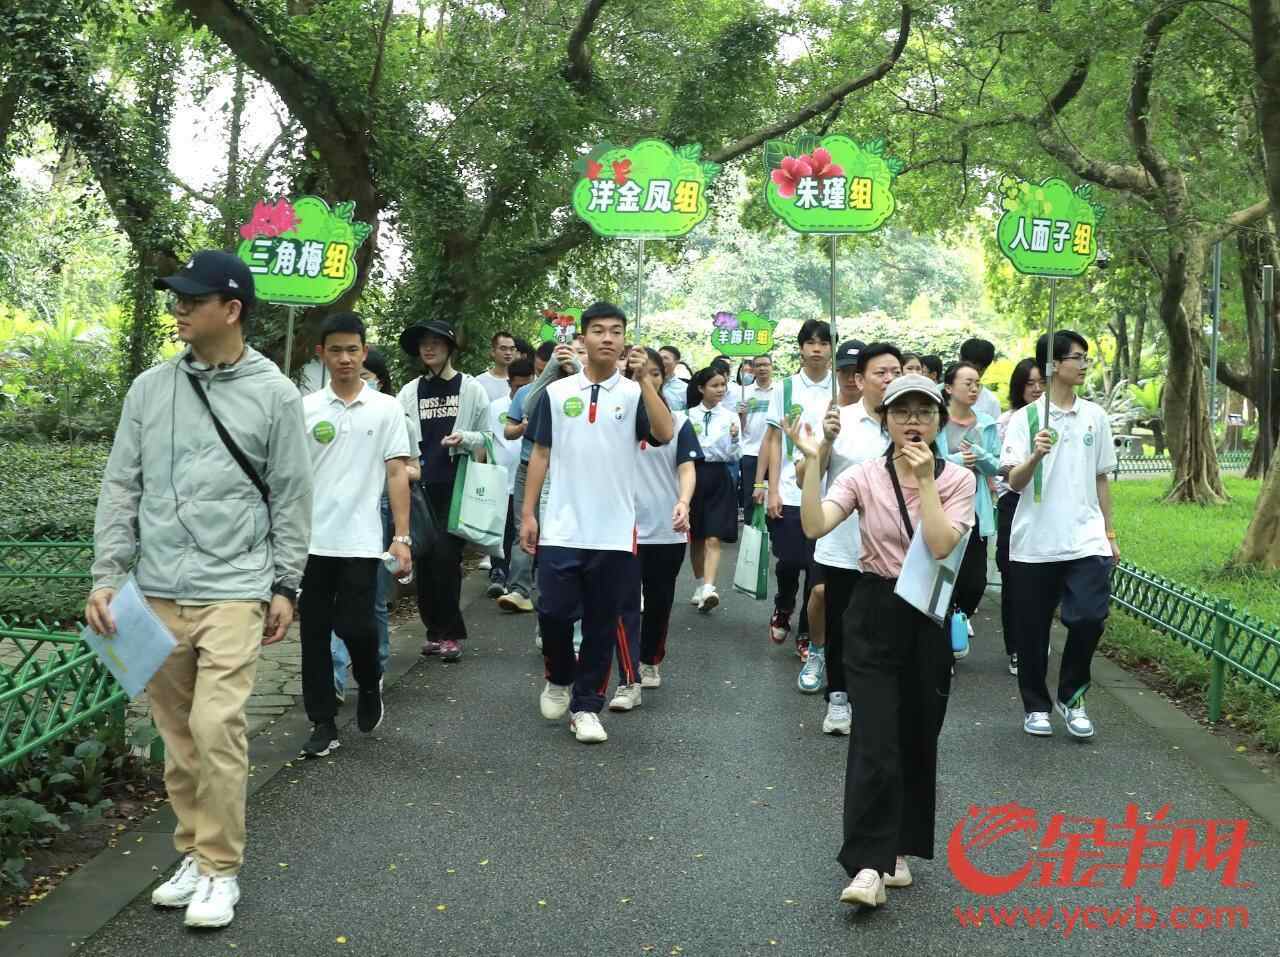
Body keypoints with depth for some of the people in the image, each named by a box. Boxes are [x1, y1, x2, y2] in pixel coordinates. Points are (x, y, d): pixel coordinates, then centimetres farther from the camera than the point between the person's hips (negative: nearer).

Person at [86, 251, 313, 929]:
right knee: (177, 734, 9)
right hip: (157, 592, 4)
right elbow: (120, 488, 8)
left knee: (217, 729, -11)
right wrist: (105, 577, 1)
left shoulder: (274, 395, -1)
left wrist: (285, 586, 1)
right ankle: (194, 853, 23)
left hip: (233, 592, -4)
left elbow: (291, 498, 2)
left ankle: (220, 869, 3)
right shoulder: (149, 389, 7)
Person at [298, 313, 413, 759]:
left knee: (355, 627, -6)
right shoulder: (305, 409, 4)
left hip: (360, 541, -2)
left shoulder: (386, 409, 2)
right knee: (314, 633, 5)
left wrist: (402, 536, -5)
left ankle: (370, 684, 26)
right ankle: (323, 724, 15)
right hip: (311, 540, 2)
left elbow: (396, 474, 1)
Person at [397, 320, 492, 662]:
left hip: (457, 484, -3)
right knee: (424, 557, 4)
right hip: (421, 485, 3)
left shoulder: (471, 389, 6)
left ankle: (449, 633, 0)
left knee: (446, 555, -10)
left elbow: (488, 436, 8)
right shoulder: (410, 392, 13)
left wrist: (466, 438, -12)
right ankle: (436, 630, 15)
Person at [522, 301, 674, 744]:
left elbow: (664, 434, -15)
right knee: (554, 612, -1)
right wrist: (528, 514, 3)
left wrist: (643, 378, -19)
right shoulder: (557, 392, 5)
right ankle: (559, 679, 28)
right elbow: (540, 455, 8)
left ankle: (586, 705, 18)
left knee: (602, 623, 6)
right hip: (562, 529, 0)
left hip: (614, 532, 0)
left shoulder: (635, 393, 2)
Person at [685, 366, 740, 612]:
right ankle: (699, 586, 25)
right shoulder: (688, 416, 2)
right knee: (696, 538, 11)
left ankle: (708, 589, -23)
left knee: (713, 538, -12)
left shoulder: (731, 417, 2)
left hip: (718, 478, -1)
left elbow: (734, 456, 1)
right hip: (693, 474, 1)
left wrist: (734, 438, -16)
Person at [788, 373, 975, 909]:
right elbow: (814, 527, -19)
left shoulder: (958, 480, -2)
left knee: (917, 739, 9)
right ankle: (868, 865, -10)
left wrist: (924, 480, -18)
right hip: (874, 614, -1)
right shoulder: (864, 476, -4)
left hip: (929, 618, 2)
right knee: (875, 740, -10)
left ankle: (897, 849, 25)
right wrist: (812, 460, -24)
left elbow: (941, 546, -18)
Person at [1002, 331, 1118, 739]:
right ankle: (1036, 706, 24)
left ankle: (1072, 696, 9)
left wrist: (1109, 534, 15)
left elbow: (1101, 479, 15)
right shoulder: (1026, 418, -3)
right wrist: (1035, 455, -28)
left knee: (1089, 617, -13)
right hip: (1034, 543, -2)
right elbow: (1014, 482, -9)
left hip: (1085, 541, 2)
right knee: (1032, 630, 5)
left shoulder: (1095, 416, 8)